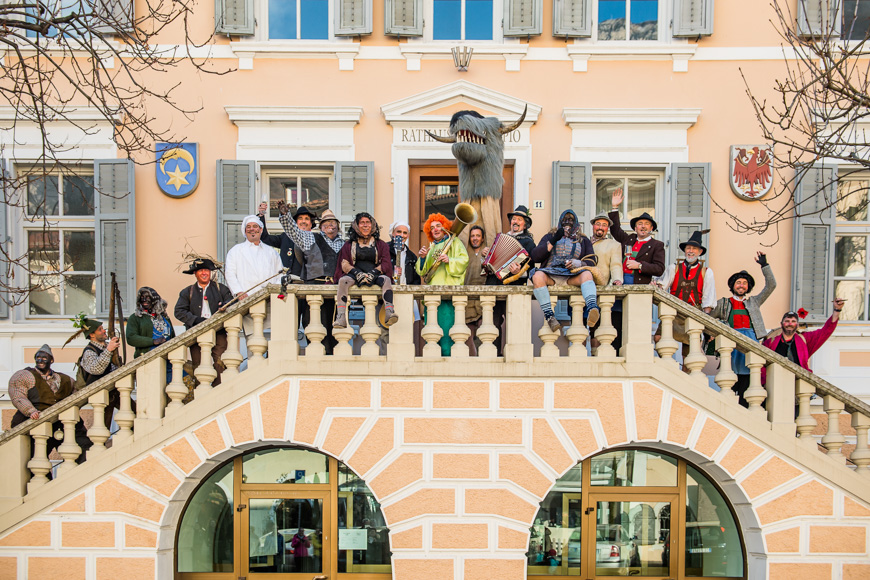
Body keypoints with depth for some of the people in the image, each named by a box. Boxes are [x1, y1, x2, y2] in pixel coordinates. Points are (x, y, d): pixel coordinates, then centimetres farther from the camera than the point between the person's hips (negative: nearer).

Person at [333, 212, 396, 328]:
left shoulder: (380, 244, 17)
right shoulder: (349, 245, 18)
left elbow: (386, 263, 6)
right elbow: (344, 264, 7)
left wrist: (373, 273, -14)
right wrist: (357, 273, -13)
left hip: (375, 275, 0)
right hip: (355, 274, 0)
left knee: (386, 279, -33)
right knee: (343, 280, -33)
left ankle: (389, 313, -51)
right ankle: (341, 318, -46)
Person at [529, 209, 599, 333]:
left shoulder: (583, 240, 26)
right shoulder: (549, 237, 26)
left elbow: (591, 261, 14)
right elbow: (535, 256, 12)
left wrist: (578, 263, -9)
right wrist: (553, 241, 2)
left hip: (572, 276, 0)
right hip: (551, 274, 0)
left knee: (587, 274, -34)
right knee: (537, 276, -35)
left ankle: (592, 308, -61)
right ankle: (549, 316, -42)